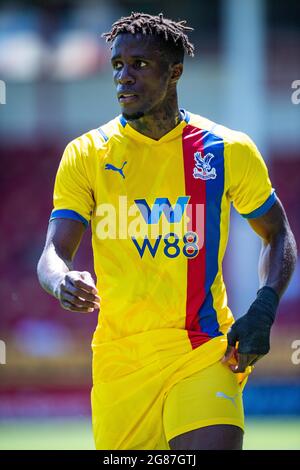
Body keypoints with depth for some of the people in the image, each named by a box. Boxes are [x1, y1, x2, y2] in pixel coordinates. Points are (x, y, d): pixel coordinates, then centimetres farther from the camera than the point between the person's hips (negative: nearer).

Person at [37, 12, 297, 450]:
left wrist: (262, 313, -3)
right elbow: (54, 252, -3)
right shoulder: (86, 155, 3)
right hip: (118, 361, 1)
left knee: (214, 447, -23)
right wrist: (63, 281, -28)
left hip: (205, 355, -1)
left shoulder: (228, 151, 3)